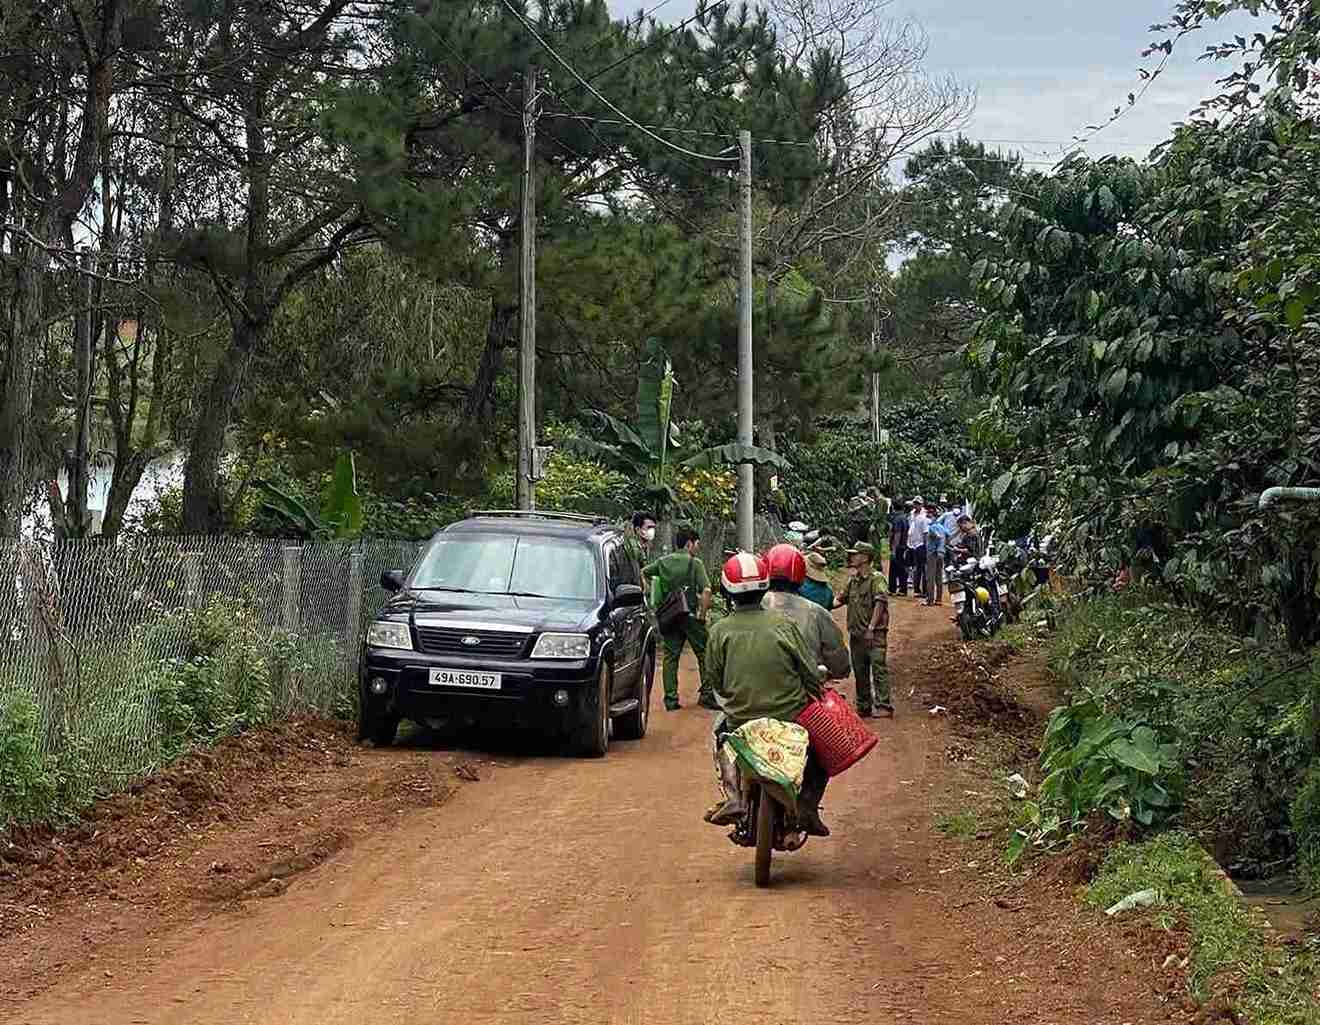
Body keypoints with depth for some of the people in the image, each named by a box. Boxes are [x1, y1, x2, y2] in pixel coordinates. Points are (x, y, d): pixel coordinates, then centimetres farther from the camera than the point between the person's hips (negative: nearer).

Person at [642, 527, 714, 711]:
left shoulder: (663, 562, 7)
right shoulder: (695, 563, -8)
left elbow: (643, 573, 16)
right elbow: (706, 590, -18)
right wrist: (702, 614, -8)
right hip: (691, 615, -4)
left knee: (670, 656, 8)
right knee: (704, 654, 6)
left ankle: (671, 698, 5)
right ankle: (707, 694, 4)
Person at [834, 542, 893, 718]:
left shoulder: (876, 579, -8)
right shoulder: (853, 580, 15)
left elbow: (879, 604, -15)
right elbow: (841, 599, 21)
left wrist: (871, 628, -21)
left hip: (874, 634, -8)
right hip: (856, 634, 8)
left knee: (878, 669, -10)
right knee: (859, 672, 11)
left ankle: (883, 705, -11)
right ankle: (864, 708, 18)